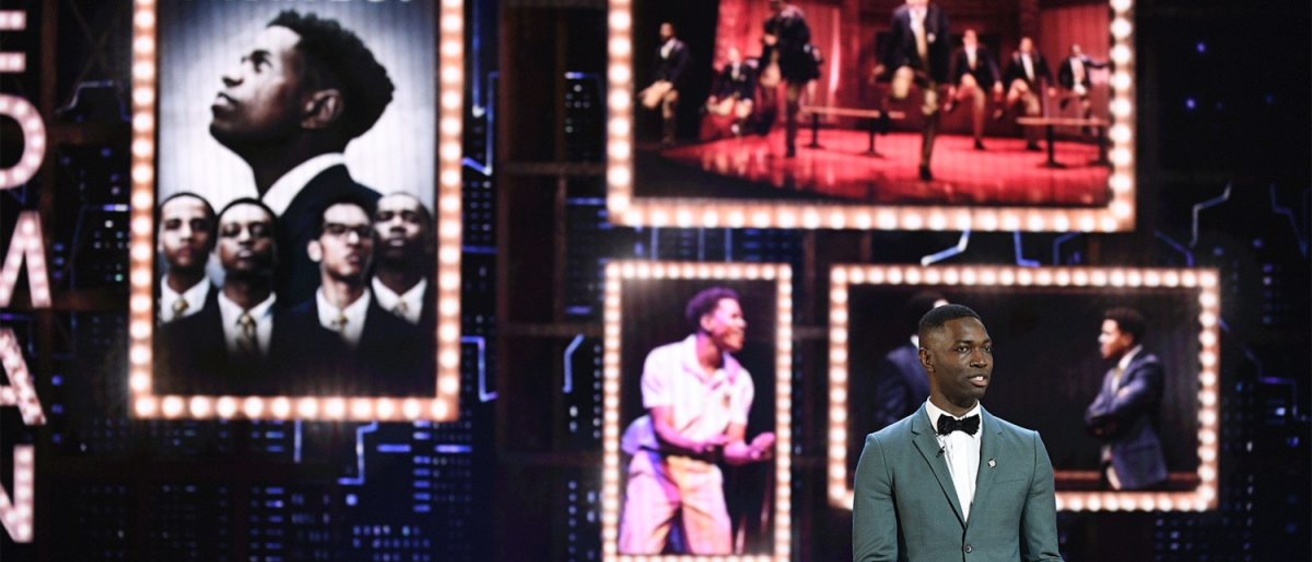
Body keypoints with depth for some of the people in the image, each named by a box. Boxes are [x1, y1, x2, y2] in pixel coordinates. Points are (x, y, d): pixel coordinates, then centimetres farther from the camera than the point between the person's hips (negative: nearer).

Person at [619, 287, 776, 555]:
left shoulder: (739, 379, 2)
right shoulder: (664, 360, -10)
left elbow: (732, 446, 1)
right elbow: (662, 431, -14)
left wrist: (751, 451, -24)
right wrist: (699, 445, -35)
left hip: (703, 474, 4)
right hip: (657, 468, -4)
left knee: (717, 551, -4)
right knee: (639, 551, -15)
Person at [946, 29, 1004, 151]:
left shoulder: (983, 51, 2)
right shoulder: (959, 53, 2)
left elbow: (992, 66, -6)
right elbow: (955, 70, 4)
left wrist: (997, 81, -18)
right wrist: (953, 86, -2)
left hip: (980, 85, 2)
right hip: (964, 82, -2)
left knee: (979, 111, -3)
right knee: (970, 84, -40)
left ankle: (978, 140, 7)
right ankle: (953, 102, -13)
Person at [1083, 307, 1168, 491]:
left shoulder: (1148, 366, -5)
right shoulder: (1111, 375, 20)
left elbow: (1124, 407, -17)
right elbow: (1091, 416, 10)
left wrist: (1101, 418, 1)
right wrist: (1105, 425, -11)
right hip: (1113, 470, 8)